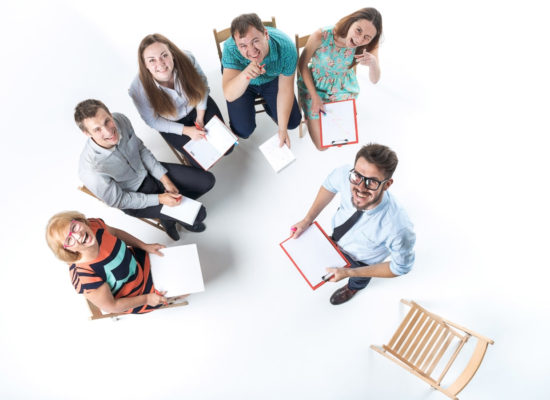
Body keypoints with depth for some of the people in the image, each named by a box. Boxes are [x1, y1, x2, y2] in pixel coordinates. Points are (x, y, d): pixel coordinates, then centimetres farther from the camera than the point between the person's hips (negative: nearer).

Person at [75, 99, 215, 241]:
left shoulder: (120, 120, -23)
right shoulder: (91, 170, -37)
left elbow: (141, 149, -4)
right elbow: (118, 201, -19)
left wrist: (165, 180, -8)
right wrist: (159, 199, -20)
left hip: (148, 171, 5)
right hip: (133, 200, -5)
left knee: (207, 180, 0)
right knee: (197, 214, -10)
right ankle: (168, 216, 27)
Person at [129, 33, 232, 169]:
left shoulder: (186, 59, -30)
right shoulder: (138, 88, -32)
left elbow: (202, 85, -9)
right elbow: (153, 121, -15)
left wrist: (200, 117, -11)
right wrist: (186, 130, -19)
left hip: (196, 105, 2)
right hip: (172, 123, -1)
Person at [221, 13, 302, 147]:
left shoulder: (286, 47, -34)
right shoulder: (230, 48, -37)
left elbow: (285, 90, -21)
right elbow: (229, 96, -42)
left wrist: (282, 129, -18)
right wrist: (246, 74, -63)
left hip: (272, 80, 1)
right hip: (242, 83, -1)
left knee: (293, 122, -5)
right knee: (243, 131, -10)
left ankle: (269, 107, 26)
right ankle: (249, 108, 23)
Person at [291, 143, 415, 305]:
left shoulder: (399, 229, -49)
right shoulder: (345, 175, -38)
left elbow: (401, 267, -27)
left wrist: (349, 272, -27)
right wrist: (308, 219, -11)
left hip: (362, 260, -1)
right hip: (337, 233, 2)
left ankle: (353, 287, 71)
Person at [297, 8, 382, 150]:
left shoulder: (368, 47, -22)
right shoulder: (320, 37, -31)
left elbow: (374, 80, -19)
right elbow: (302, 64, -16)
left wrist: (374, 63, -44)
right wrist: (314, 97, -16)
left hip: (344, 89, 3)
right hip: (314, 85, -2)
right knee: (321, 145, 2)